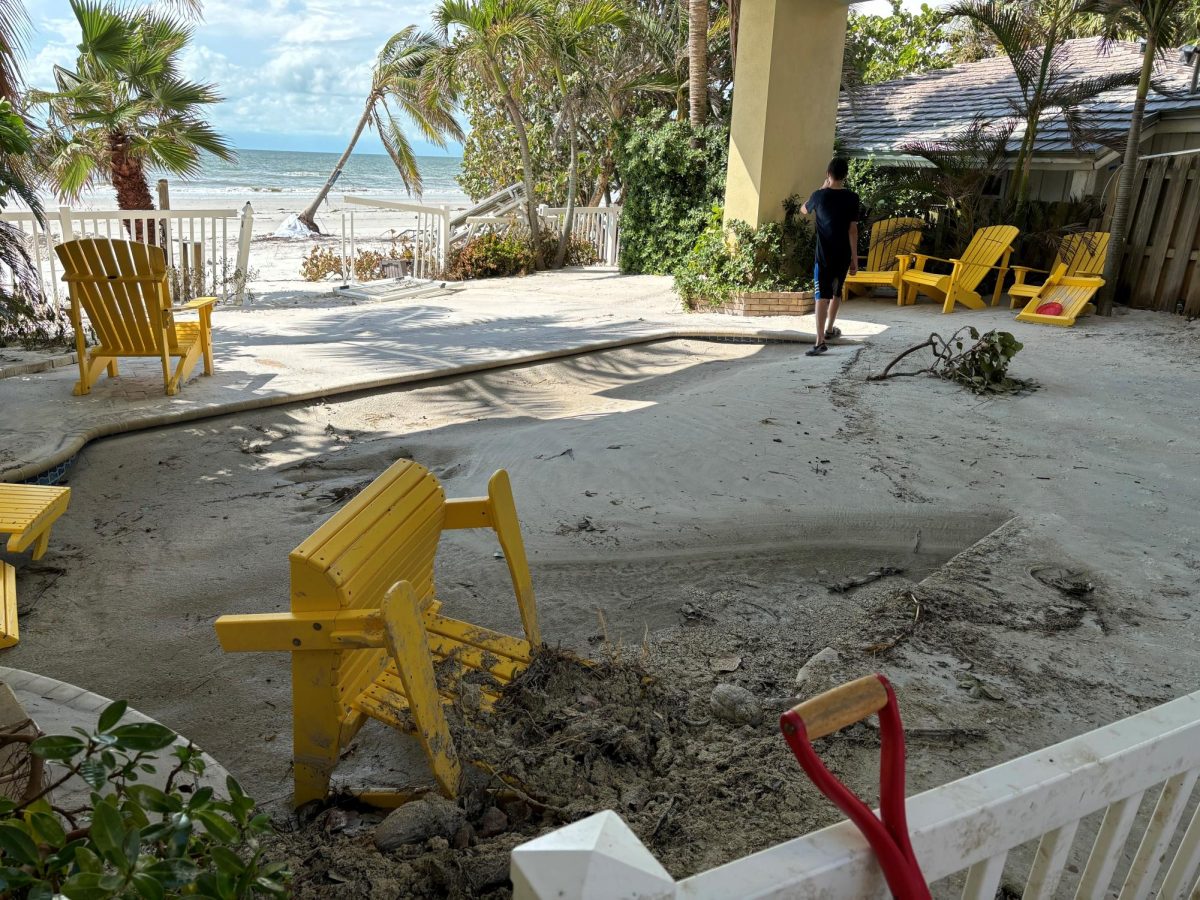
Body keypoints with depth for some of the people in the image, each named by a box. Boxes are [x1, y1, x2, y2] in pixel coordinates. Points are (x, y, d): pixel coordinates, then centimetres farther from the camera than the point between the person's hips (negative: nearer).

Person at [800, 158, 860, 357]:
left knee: (822, 295, -9)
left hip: (824, 254, -2)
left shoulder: (820, 195, -6)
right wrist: (854, 258, -1)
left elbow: (804, 210, 16)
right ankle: (829, 329, 37)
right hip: (843, 254, 2)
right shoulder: (852, 198, -5)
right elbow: (853, 230, -6)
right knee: (837, 292, 22)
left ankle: (820, 340, -22)